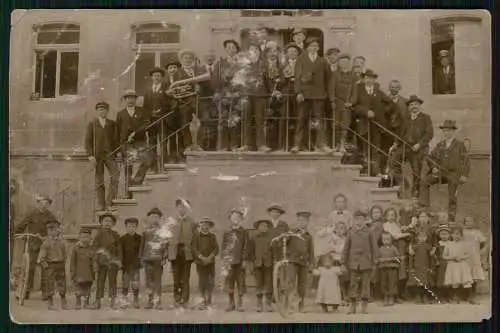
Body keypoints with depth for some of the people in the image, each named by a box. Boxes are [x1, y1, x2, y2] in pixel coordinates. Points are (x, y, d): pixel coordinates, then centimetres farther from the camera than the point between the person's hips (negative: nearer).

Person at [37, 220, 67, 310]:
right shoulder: (46, 242, -5)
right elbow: (41, 256, -6)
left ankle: (63, 303, 16)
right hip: (51, 265, -4)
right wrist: (45, 265, -12)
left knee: (62, 283, 7)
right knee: (50, 284, -1)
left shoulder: (61, 241, 9)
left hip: (61, 265, 4)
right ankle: (50, 304, 8)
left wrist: (63, 264, 12)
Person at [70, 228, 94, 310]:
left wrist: (93, 272, 8)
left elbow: (92, 262, 10)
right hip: (79, 273, -3)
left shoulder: (90, 249, 5)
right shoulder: (76, 248, -3)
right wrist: (72, 272, -6)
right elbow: (72, 261, -2)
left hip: (88, 273, 3)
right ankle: (78, 303, 11)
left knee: (87, 287, 8)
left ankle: (87, 303, 17)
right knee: (78, 286, 0)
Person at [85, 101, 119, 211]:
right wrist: (90, 154, -7)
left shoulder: (112, 124, 13)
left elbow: (116, 139, 12)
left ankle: (109, 202, -9)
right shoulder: (92, 125, 10)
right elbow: (88, 140, 4)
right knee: (99, 181, 1)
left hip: (109, 154, 1)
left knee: (115, 176, -15)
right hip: (97, 155, -1)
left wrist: (117, 152, 1)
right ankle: (100, 205, 6)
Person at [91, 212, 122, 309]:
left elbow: (119, 248, 8)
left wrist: (119, 260, 2)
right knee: (100, 280, 3)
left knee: (112, 280, 1)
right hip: (101, 261, -1)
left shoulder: (115, 235, 6)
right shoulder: (99, 234, 2)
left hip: (113, 261, 1)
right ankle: (98, 300, 9)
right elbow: (94, 247, 2)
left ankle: (112, 300, 6)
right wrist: (95, 261, -3)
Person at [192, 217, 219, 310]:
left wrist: (209, 258, -12)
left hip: (210, 262, 1)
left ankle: (208, 301, 9)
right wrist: (201, 257, -13)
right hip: (200, 262, -1)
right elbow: (194, 249, -1)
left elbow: (216, 249, 2)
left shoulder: (212, 236, 7)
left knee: (210, 282, -1)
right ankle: (204, 300, 5)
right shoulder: (197, 236, 5)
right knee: (202, 282, -5)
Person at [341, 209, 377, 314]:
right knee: (353, 284, 1)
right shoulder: (351, 232, 7)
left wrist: (374, 263, 0)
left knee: (365, 284, 1)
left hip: (366, 263, -1)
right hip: (353, 262, 1)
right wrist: (344, 263, 4)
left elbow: (374, 248, 4)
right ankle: (353, 305, 7)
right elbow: (346, 248, 8)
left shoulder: (369, 232, 3)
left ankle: (365, 305, 9)